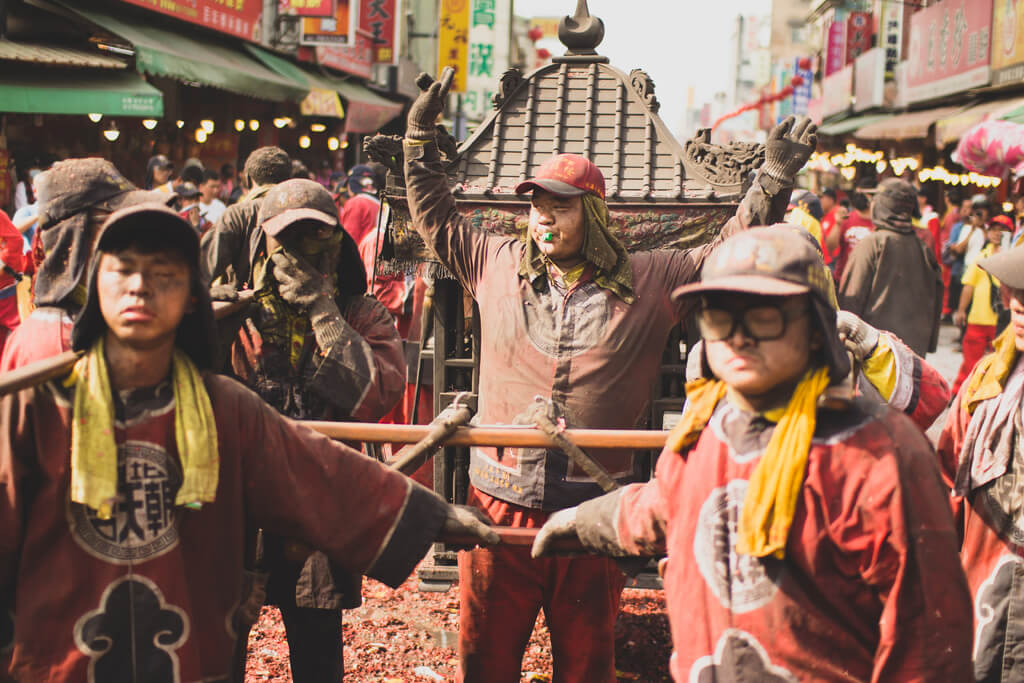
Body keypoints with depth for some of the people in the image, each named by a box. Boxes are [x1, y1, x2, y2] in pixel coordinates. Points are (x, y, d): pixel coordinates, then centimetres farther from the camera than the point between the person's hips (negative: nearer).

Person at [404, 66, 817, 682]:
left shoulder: (648, 280, 4)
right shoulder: (497, 263, 8)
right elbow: (435, 217, 19)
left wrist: (774, 179, 2)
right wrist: (422, 135, 15)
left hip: (594, 513, 0)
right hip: (501, 503, 1)